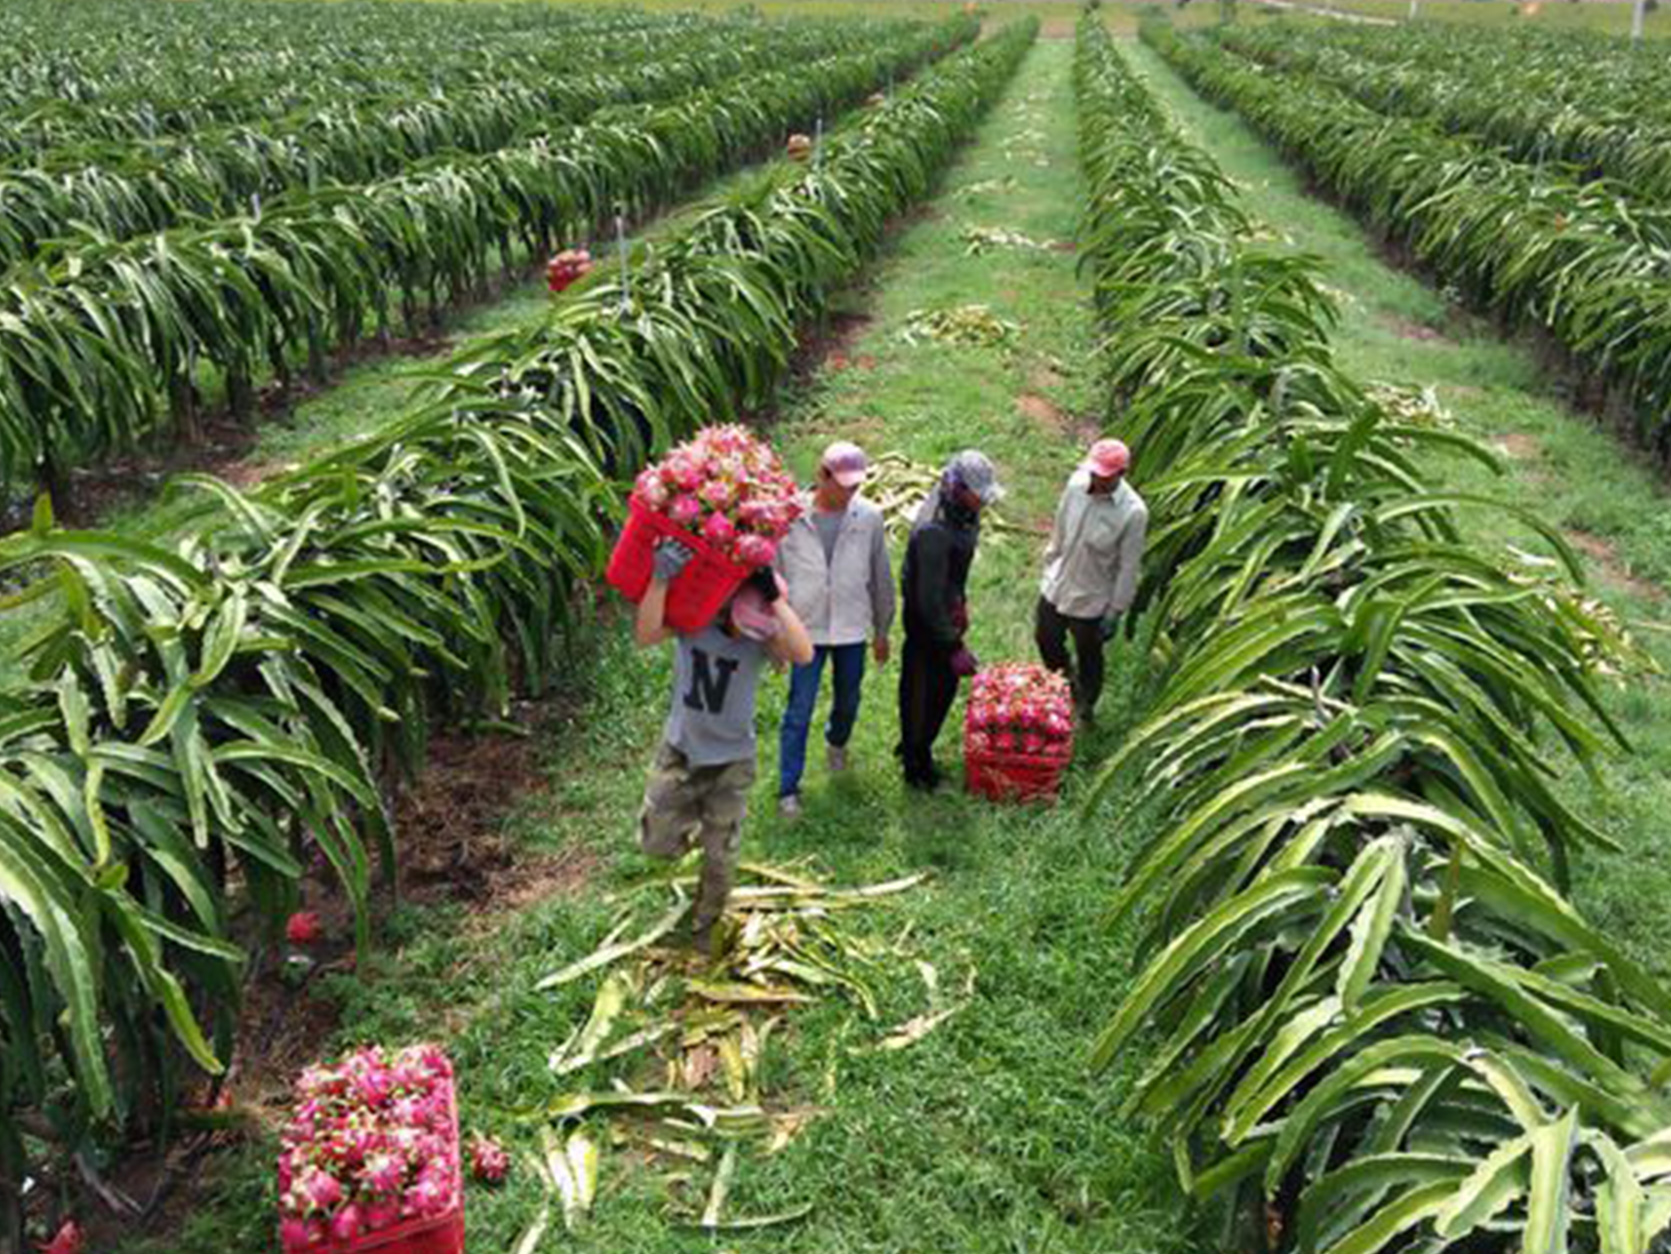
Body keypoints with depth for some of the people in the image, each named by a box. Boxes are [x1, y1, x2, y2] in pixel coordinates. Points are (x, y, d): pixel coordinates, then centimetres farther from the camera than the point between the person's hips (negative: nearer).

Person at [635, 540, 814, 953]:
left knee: (719, 860, 12)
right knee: (657, 843, 11)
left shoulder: (761, 634, -20)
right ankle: (695, 823, 46)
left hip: (731, 762, -1)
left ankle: (704, 929, 39)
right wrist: (661, 578, -48)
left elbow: (804, 654, -40)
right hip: (679, 749, 1)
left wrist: (774, 596, -45)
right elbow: (645, 635, -36)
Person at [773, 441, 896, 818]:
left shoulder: (869, 517, -8)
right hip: (806, 629, -2)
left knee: (848, 702, 21)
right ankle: (789, 788, 14)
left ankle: (836, 742, 52)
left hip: (852, 629, 3)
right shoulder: (791, 517, -14)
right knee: (799, 712, 1)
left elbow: (881, 577, 2)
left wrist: (882, 631, 8)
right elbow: (774, 577, -4)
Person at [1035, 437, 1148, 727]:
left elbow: (1128, 568, -17)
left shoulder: (1133, 513, -27)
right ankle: (1066, 684, 53)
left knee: (1088, 657, 18)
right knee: (1045, 639, 24)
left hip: (1091, 600, -5)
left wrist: (1114, 613, -12)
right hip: (1056, 586, 5)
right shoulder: (1077, 483, -14)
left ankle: (1086, 706, 46)